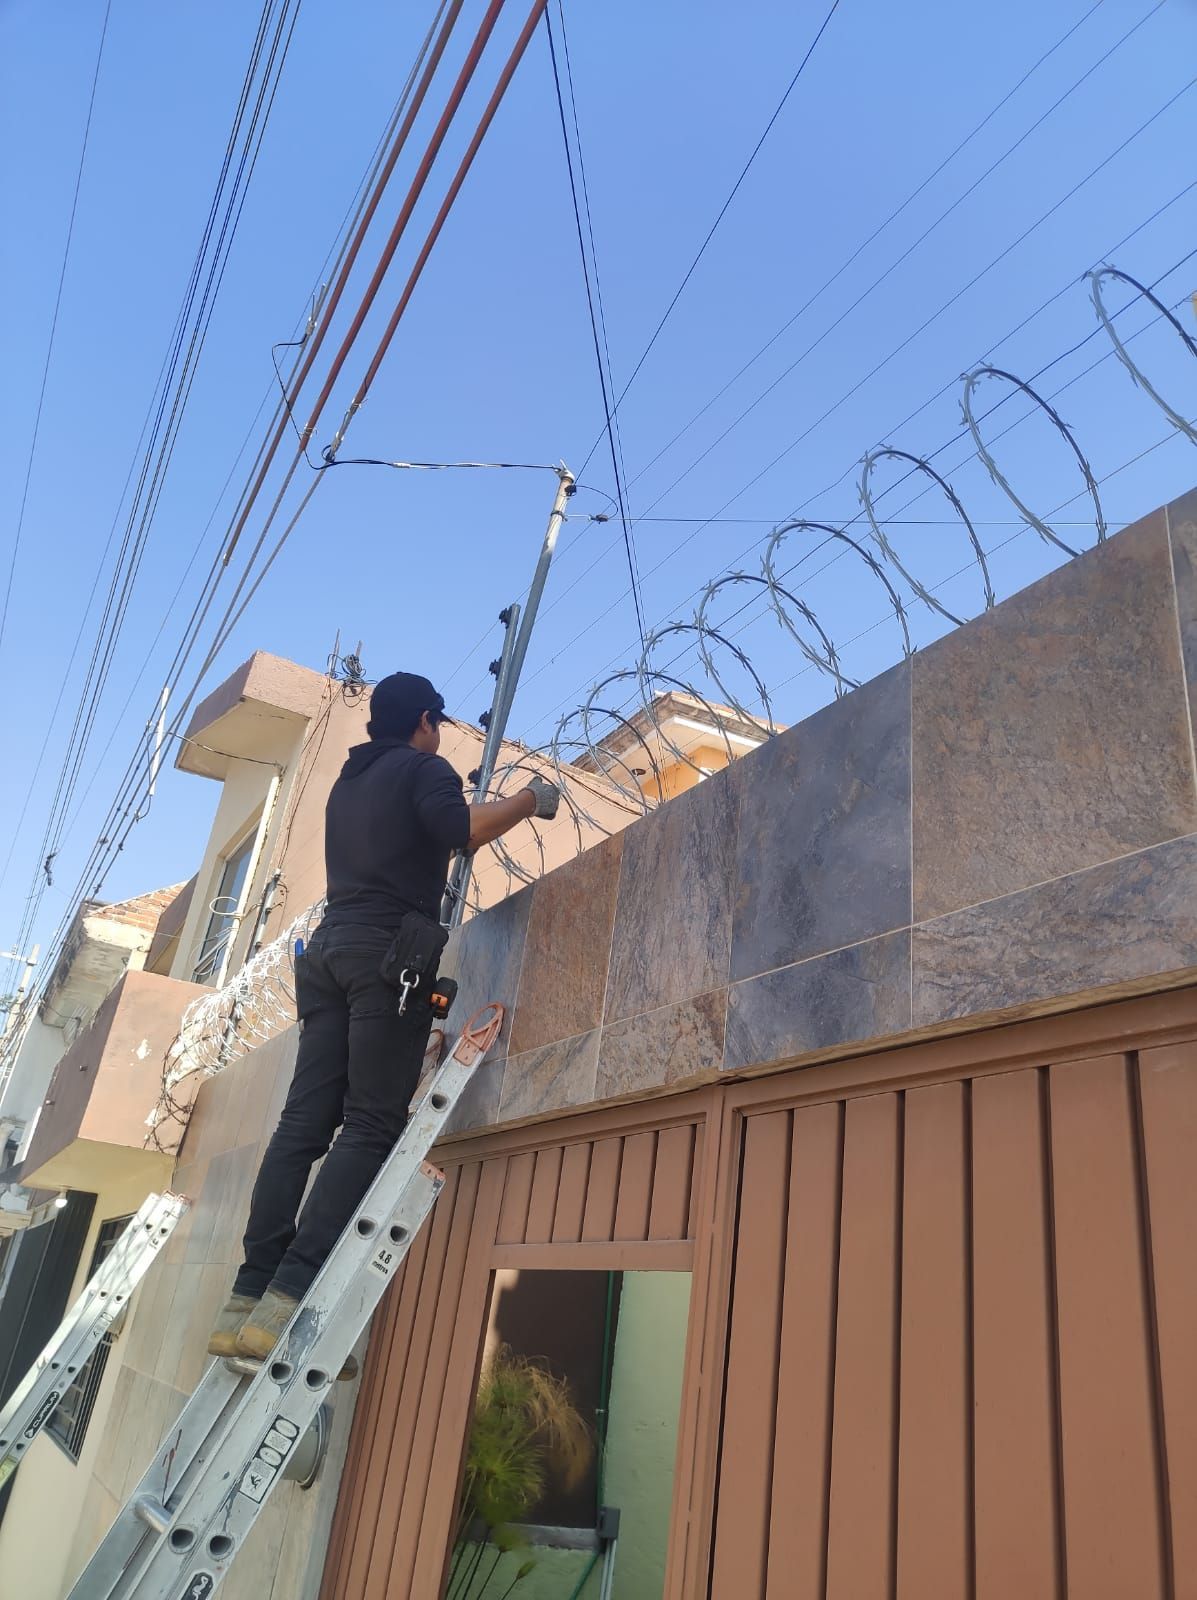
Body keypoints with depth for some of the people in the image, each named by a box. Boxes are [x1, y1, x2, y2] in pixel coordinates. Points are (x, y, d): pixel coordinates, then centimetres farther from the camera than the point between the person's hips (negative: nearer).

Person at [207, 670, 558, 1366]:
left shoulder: (348, 781, 27)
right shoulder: (424, 767, 5)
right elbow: (461, 831, -14)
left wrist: (460, 812, 46)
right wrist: (529, 800, 1)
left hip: (329, 948, 8)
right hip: (390, 950, -8)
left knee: (305, 1122, 1)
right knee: (372, 1125, -12)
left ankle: (248, 1301, -6)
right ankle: (288, 1302, -22)